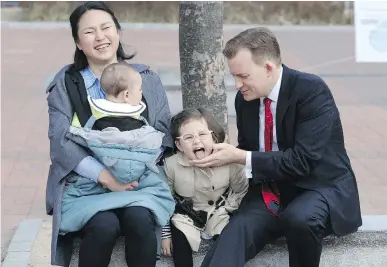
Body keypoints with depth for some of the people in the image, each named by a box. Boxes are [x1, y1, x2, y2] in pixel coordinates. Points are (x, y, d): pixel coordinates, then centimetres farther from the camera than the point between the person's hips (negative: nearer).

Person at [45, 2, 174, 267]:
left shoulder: (147, 78, 9)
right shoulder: (66, 84, 4)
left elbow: (163, 132, 4)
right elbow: (61, 141, -7)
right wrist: (105, 176, -20)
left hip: (138, 180, 1)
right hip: (83, 181, -1)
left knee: (140, 220, -30)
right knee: (104, 226, -31)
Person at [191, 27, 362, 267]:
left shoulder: (312, 90, -18)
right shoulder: (245, 97, 2)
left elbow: (301, 161, -25)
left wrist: (241, 157, -24)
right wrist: (225, 157, -5)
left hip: (321, 187, -4)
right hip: (272, 191, 5)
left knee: (300, 218, -40)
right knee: (235, 235, -26)